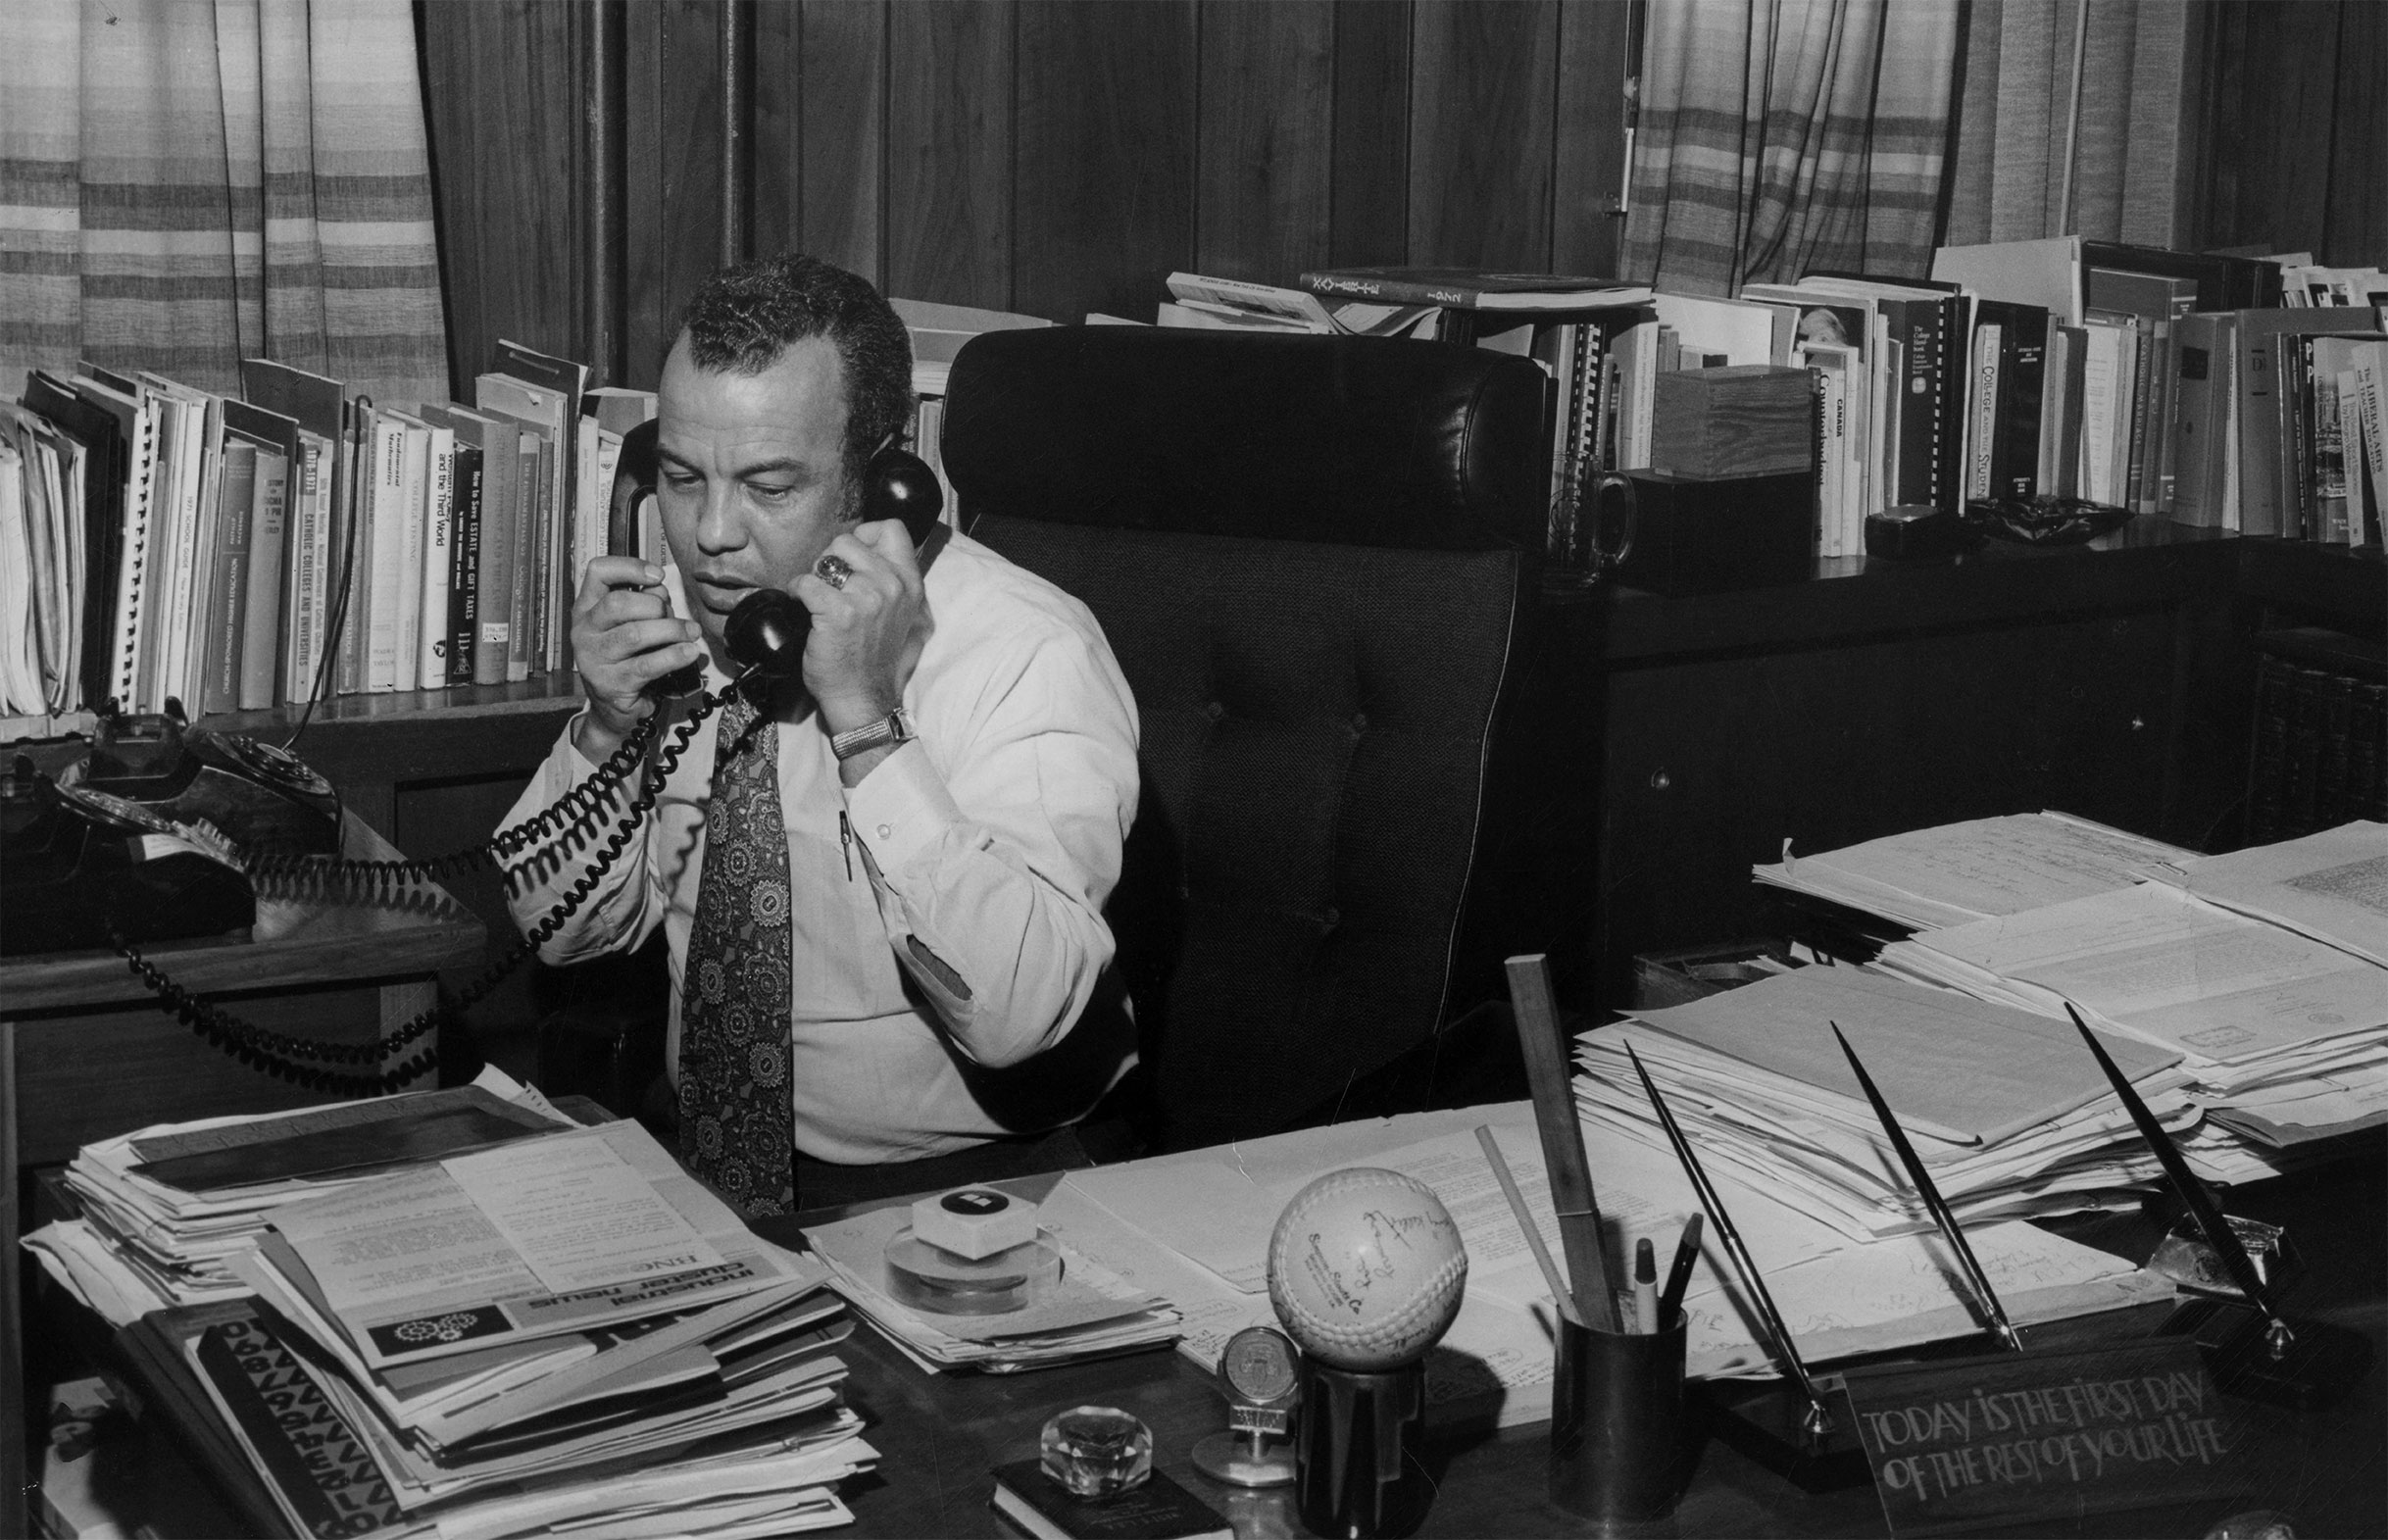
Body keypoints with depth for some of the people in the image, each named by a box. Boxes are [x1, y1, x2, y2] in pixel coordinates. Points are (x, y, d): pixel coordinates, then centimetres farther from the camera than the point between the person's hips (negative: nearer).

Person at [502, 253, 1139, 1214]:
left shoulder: (1029, 656, -17)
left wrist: (867, 721, -31)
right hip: (698, 1162, 5)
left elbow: (1021, 1017, -29)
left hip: (955, 1194, -4)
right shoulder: (677, 619, 0)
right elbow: (561, 929, 8)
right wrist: (607, 731, -10)